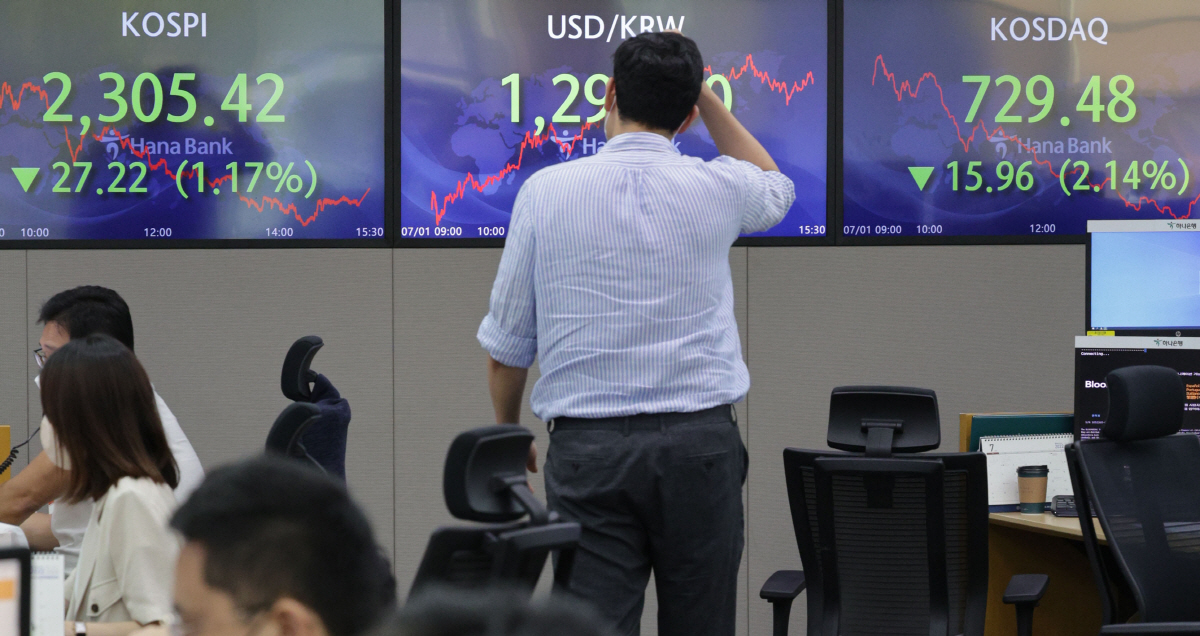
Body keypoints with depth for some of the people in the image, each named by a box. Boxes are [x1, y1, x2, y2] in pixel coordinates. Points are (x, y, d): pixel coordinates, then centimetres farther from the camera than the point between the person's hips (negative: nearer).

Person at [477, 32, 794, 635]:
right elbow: (775, 188, 30)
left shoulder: (545, 191, 0)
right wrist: (704, 95, 24)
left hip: (588, 448, -1)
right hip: (699, 442, 1)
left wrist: (508, 435, 23)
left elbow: (505, 346, 6)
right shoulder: (716, 189, 2)